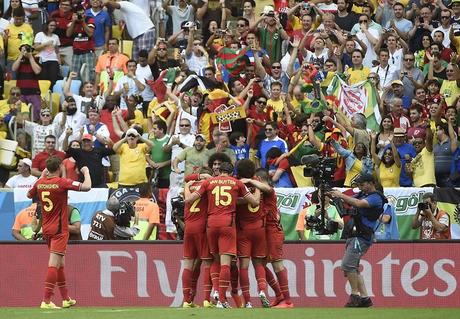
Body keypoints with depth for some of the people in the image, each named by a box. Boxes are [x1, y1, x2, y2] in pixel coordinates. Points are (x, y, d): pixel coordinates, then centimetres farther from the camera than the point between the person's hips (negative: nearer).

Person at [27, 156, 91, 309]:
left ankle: (66, 299, 27)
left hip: (46, 228, 7)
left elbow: (29, 194, 24)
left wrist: (42, 176, 25)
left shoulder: (40, 183, 3)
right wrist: (86, 172, 0)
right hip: (59, 229, -7)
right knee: (54, 263, -11)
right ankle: (46, 301, -19)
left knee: (60, 263, 18)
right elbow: (86, 187, -19)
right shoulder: (62, 183, -15)